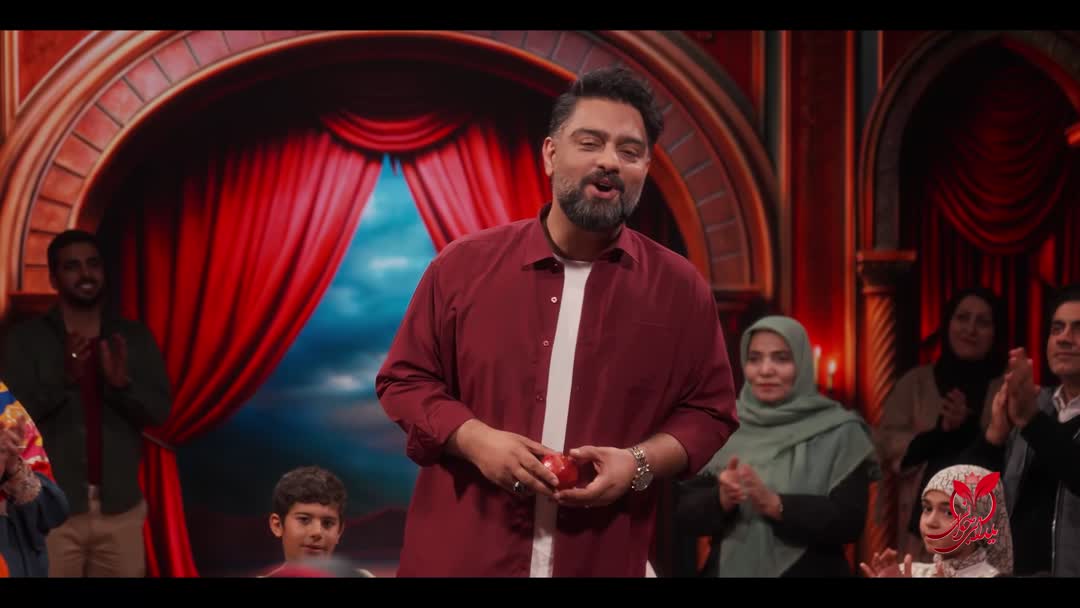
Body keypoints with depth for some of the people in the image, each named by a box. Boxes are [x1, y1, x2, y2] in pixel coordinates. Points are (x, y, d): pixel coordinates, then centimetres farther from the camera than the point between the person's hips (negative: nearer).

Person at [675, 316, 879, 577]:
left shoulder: (838, 432, -7)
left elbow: (849, 521, -15)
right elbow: (684, 512, -2)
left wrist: (774, 504, -25)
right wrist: (722, 500, -21)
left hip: (807, 572, -2)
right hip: (729, 570, 2)